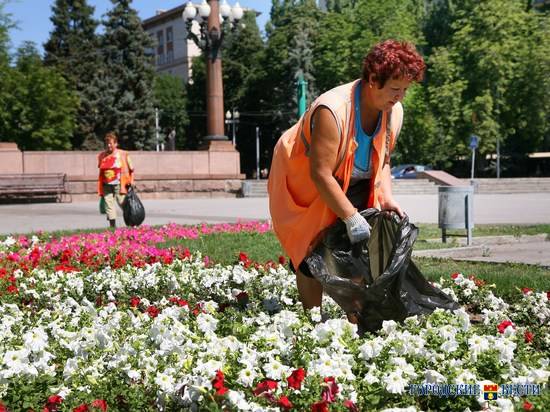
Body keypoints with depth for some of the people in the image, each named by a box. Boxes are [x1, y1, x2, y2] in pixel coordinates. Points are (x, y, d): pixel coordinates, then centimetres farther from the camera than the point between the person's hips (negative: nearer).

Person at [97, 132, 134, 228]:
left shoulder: (122, 154, -1)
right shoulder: (102, 156, 8)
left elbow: (130, 169, 6)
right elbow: (101, 173, 14)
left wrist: (130, 181, -5)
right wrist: (100, 189, 12)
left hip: (118, 185, -3)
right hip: (106, 186, 3)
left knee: (124, 204, -5)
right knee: (109, 205, 3)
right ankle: (112, 226, 10)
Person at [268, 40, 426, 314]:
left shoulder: (394, 112, -10)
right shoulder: (332, 110, -34)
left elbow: (382, 162, 3)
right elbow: (320, 174, -35)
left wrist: (386, 197, -13)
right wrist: (351, 217, -35)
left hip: (352, 184, 6)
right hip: (305, 183, -6)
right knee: (313, 251, -9)